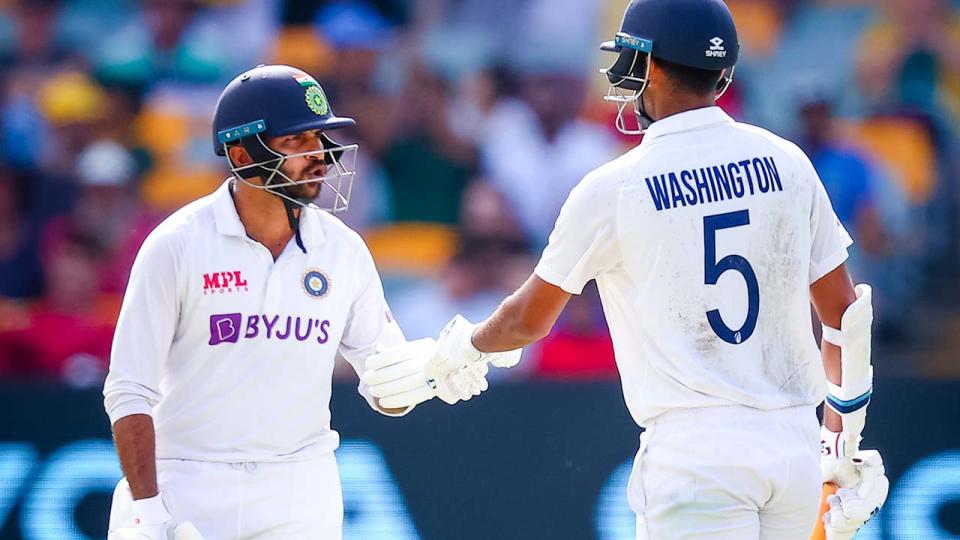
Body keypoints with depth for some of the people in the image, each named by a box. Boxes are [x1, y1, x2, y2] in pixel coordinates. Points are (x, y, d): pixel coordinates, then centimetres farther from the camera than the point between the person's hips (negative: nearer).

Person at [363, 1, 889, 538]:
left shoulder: (613, 189, -5)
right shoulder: (785, 162, 6)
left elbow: (529, 320, 8)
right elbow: (845, 311, 9)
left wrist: (461, 347, 29)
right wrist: (844, 443, 18)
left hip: (695, 449, -5)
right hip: (794, 443, 5)